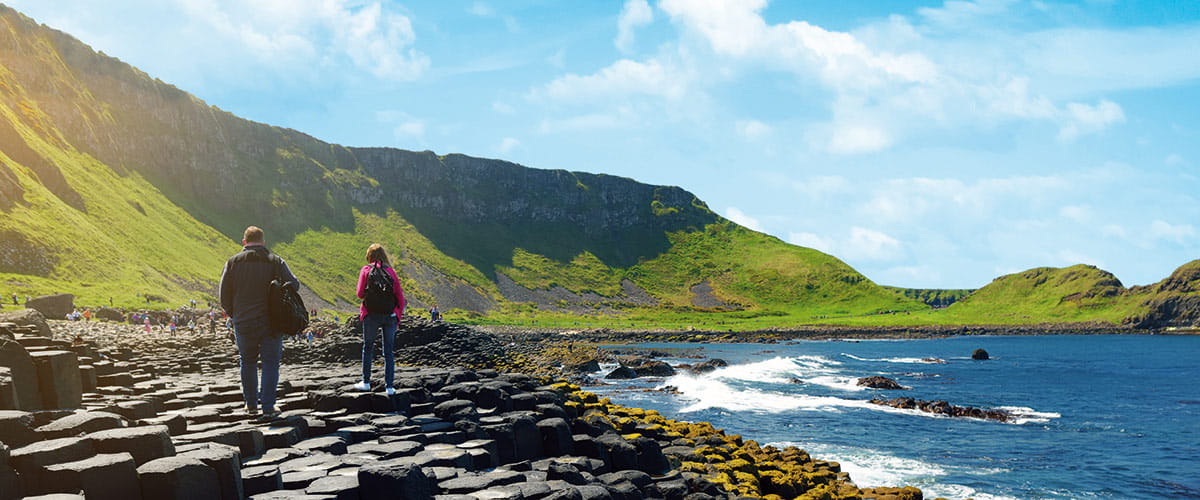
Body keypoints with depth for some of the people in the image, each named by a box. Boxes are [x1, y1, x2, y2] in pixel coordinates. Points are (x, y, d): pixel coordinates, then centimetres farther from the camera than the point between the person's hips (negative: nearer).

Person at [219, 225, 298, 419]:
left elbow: (224, 297, 1)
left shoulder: (233, 263, 2)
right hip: (271, 323, -1)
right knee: (270, 364, 5)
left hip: (243, 325, 2)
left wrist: (234, 315, 16)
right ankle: (268, 407, 0)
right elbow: (294, 284, -7)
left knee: (248, 363, 17)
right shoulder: (275, 262, -1)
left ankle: (251, 404, 23)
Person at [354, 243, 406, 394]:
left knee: (368, 347, 15)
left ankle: (366, 382, 18)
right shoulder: (391, 271, 3)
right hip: (390, 315, 2)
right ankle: (389, 386, 5)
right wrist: (399, 315, 11)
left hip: (371, 315, -2)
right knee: (389, 351, 7)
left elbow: (360, 294, -5)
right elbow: (399, 295, 2)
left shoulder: (366, 270, -3)